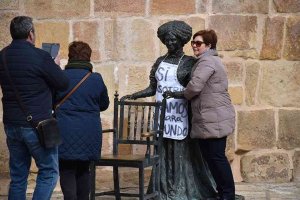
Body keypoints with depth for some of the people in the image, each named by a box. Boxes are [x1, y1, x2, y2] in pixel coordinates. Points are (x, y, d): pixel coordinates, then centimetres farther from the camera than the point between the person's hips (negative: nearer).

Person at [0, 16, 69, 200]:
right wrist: (56, 66, 12)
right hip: (37, 125, -6)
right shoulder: (39, 57, -16)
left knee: (18, 175, 12)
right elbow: (63, 84, -7)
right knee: (49, 172, 5)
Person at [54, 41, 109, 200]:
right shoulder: (96, 79, -1)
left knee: (67, 171, 1)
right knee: (83, 171, 17)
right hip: (89, 135, 3)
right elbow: (104, 104, 12)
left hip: (66, 133, -2)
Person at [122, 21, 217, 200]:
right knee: (164, 155, 3)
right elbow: (152, 89, 14)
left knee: (182, 154, -4)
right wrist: (133, 96, 2)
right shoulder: (160, 62, 13)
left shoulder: (189, 62, -1)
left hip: (180, 116, -4)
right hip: (162, 114, 5)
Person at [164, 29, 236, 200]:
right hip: (213, 119, 11)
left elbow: (195, 86, -21)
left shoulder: (206, 61, -13)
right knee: (211, 155, 13)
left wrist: (180, 94, -3)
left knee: (216, 156, -6)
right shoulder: (211, 60, 22)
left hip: (214, 119, -11)